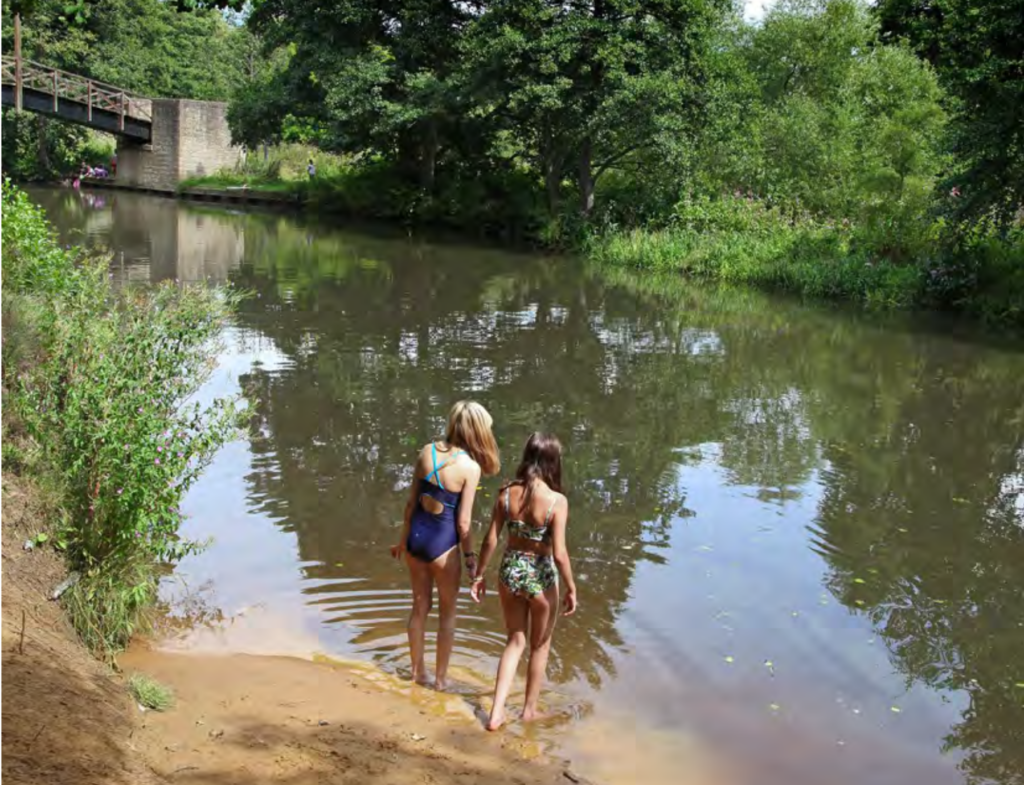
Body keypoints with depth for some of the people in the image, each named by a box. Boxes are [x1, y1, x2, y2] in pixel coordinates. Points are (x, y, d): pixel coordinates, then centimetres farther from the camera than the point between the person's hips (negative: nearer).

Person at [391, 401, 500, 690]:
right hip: (443, 543, -5)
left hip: (416, 536, 5)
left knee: (420, 606, 22)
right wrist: (469, 554, -1)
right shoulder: (470, 466, -18)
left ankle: (418, 670, 37)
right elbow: (463, 521, -15)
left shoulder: (427, 451, -5)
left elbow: (411, 501, 1)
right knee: (447, 613, 16)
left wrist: (403, 539, 13)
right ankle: (440, 677, 27)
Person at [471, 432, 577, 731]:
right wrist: (571, 588, -6)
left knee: (515, 640, 22)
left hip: (509, 571, 3)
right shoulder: (557, 501, -21)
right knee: (540, 646, 21)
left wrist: (479, 575, 7)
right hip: (540, 576, -3)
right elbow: (559, 553, -20)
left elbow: (491, 540, -6)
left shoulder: (506, 493, -11)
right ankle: (530, 709, 36)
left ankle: (496, 713, 17)